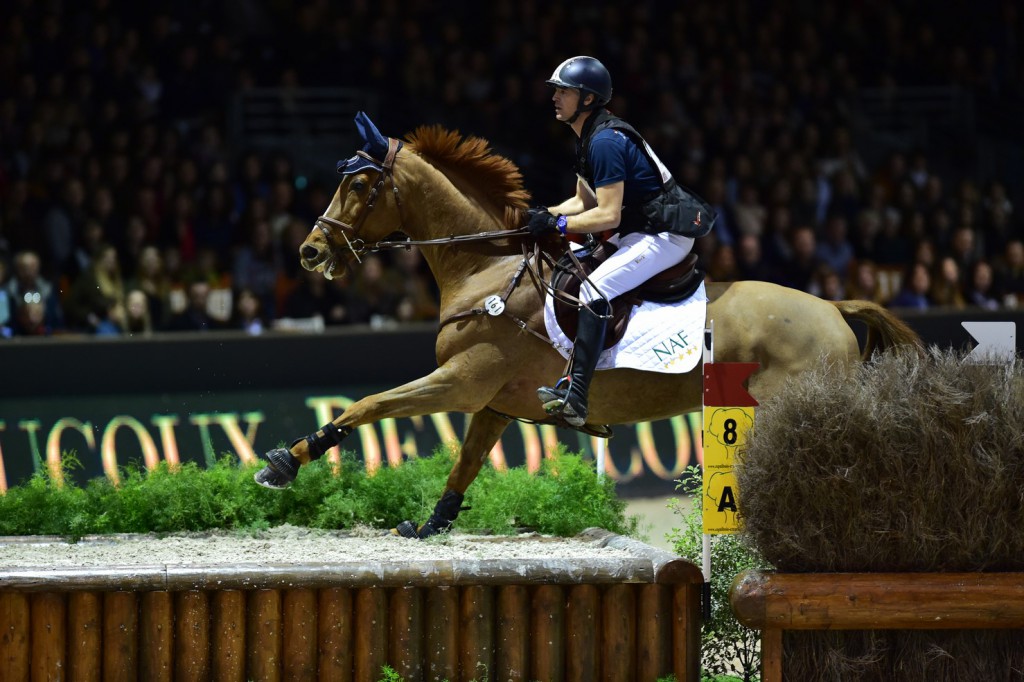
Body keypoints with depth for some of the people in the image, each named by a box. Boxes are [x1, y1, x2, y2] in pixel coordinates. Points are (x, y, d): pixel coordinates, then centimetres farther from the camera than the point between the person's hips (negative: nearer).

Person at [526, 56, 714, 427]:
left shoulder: (605, 141, -21)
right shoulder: (588, 138, 12)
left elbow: (608, 216, -24)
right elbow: (586, 201, 19)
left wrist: (557, 224, -18)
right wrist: (546, 214, 4)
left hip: (666, 235, -11)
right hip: (641, 228, 11)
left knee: (594, 288, -24)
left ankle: (575, 396, -31)